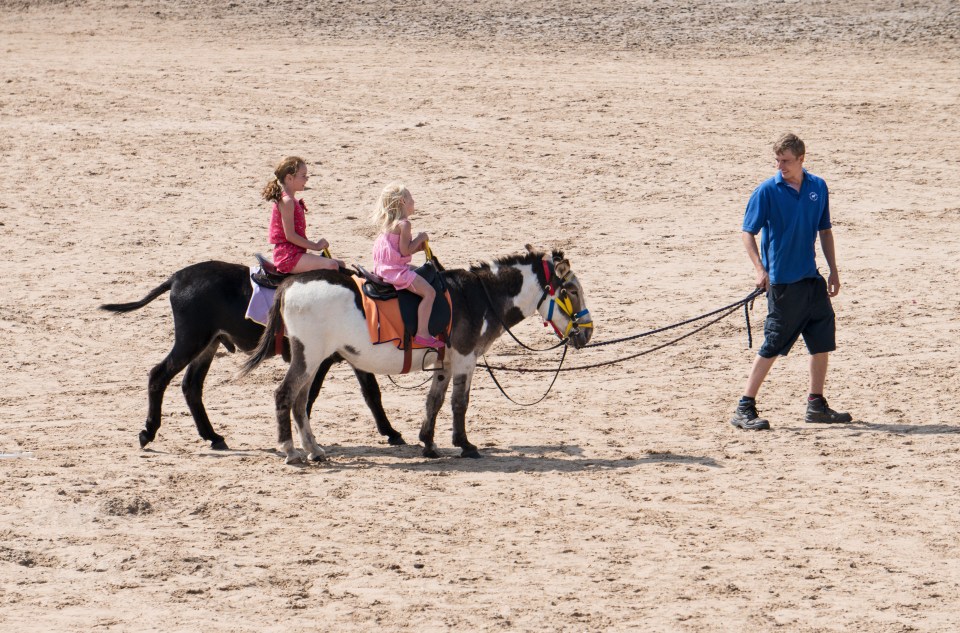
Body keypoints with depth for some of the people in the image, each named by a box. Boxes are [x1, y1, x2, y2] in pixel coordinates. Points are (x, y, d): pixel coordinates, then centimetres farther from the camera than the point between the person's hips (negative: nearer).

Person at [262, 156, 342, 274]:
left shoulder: (292, 200, 18)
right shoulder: (287, 202, -14)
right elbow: (290, 235, -19)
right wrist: (316, 246, -13)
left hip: (296, 253, 11)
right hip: (288, 257, -11)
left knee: (340, 264, 9)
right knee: (331, 265, -26)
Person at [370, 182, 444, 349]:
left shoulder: (388, 224, 14)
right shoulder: (403, 224, -16)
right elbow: (405, 250, -22)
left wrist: (418, 246, 11)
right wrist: (419, 238, -8)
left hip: (384, 268, 11)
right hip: (397, 271, -11)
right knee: (429, 292, -15)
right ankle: (422, 334, -21)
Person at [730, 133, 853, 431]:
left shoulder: (818, 187, 5)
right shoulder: (767, 191, -9)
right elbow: (748, 232, -8)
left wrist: (833, 271, 13)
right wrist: (760, 269, -20)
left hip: (812, 278, 6)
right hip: (782, 281, -6)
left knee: (823, 338, 9)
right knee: (773, 345, -5)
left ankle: (816, 405, 21)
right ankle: (745, 409, 1)